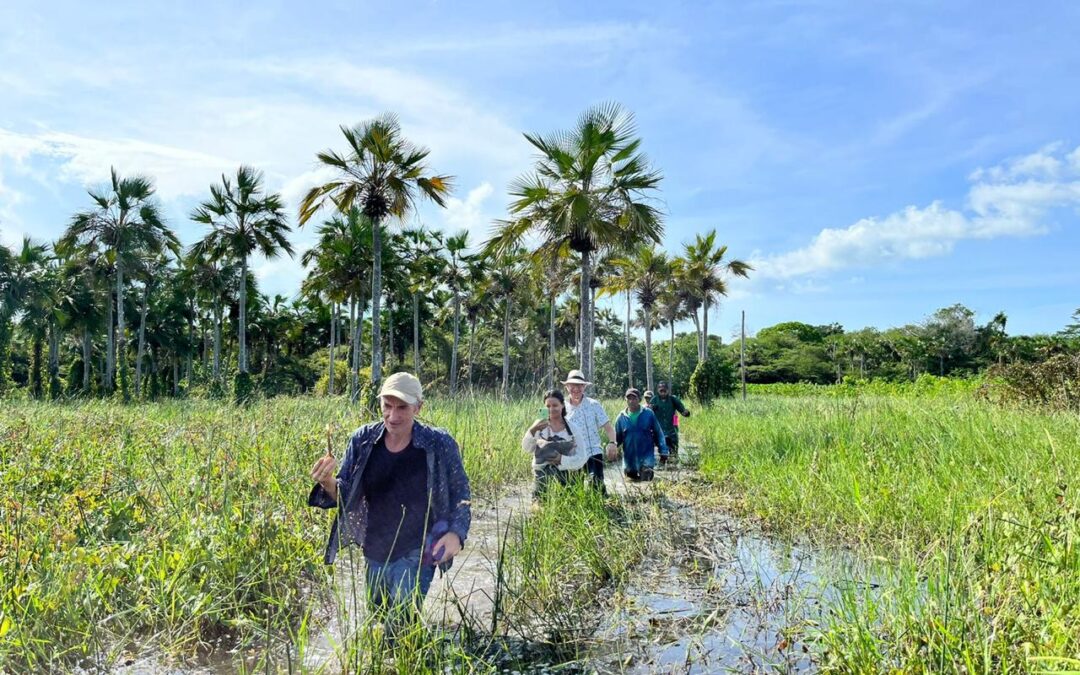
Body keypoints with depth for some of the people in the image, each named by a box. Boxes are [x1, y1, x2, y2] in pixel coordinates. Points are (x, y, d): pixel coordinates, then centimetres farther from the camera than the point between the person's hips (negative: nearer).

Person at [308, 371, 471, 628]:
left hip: (416, 553, -4)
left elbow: (459, 493, -4)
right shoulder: (363, 439, -10)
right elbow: (345, 495, -3)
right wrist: (328, 483, -25)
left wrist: (456, 533, -19)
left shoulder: (439, 444, -17)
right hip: (374, 551, 4)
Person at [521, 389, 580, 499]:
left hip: (567, 479, 1)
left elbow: (582, 457, 1)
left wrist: (563, 460, -15)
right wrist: (532, 431, -26)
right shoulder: (540, 425, 1)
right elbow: (527, 448, -9)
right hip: (543, 479, 0)